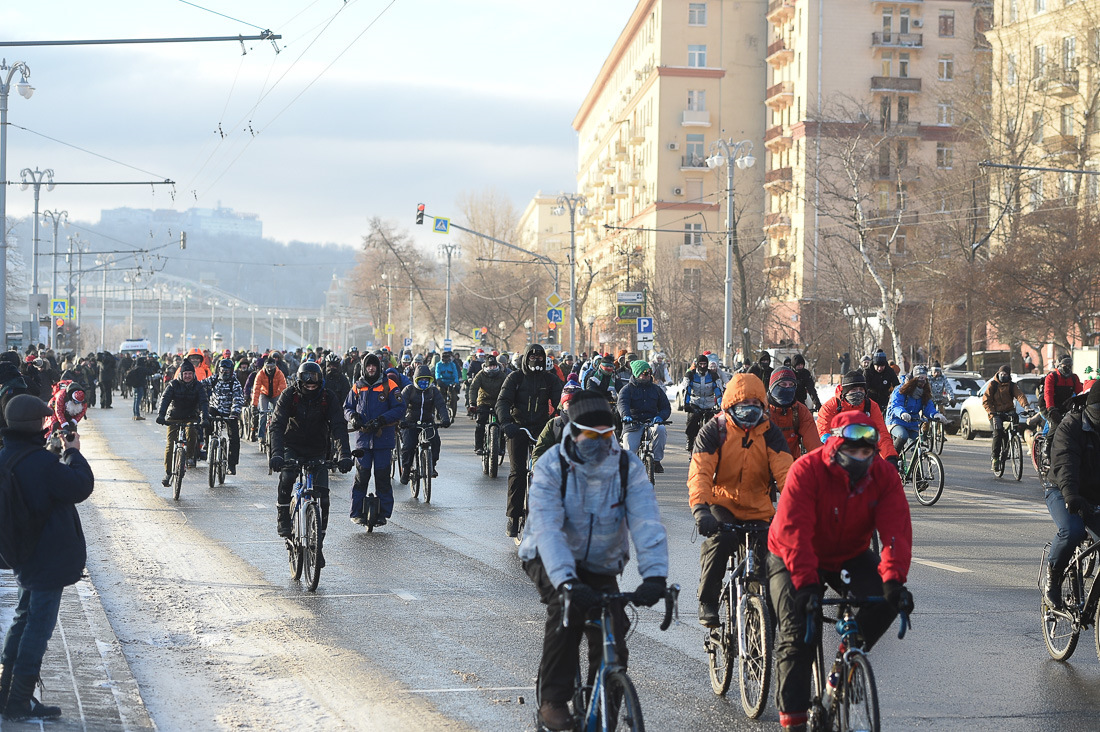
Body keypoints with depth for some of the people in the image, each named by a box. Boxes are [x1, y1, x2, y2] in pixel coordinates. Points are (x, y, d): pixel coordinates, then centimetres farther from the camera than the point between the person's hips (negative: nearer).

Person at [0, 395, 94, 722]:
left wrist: (58, 453, 4)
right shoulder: (41, 462, -25)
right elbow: (81, 486, -18)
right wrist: (73, 453, -5)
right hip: (49, 557, -9)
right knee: (39, 625, 1)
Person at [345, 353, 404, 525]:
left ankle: (383, 513, 8)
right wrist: (352, 416, -5)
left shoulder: (389, 385, 1)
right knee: (361, 476, -3)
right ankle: (356, 512, 4)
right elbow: (347, 407, 19)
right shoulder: (357, 387, 12)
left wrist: (381, 420, -16)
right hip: (363, 438, 2)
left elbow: (399, 408, -4)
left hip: (383, 438, -2)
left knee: (383, 477, 0)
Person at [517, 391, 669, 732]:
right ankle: (553, 702, -22)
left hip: (601, 566, 3)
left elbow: (647, 524, -24)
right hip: (551, 561, -3)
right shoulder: (552, 466, -20)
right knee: (566, 606, -33)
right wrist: (567, 582, -47)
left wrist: (654, 575, -41)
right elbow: (547, 529, -31)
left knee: (613, 646, -12)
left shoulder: (628, 468, -13)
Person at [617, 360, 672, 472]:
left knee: (660, 429, -34)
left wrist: (660, 417, -12)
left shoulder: (656, 389, 16)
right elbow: (623, 403, -13)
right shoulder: (627, 389, 6)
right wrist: (626, 415, -37)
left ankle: (656, 461, -22)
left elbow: (666, 407, 12)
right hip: (633, 424, -2)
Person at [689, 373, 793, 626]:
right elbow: (699, 472, -20)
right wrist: (700, 508, -38)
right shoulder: (714, 430, -10)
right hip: (721, 502, -3)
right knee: (721, 540, -30)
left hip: (757, 508, 3)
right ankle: (707, 602, -16)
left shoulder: (769, 432, -3)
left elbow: (784, 470, -14)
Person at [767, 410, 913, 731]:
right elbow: (794, 531, -34)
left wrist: (894, 579, -39)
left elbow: (896, 530, -23)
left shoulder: (884, 476, -15)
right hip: (795, 559, -3)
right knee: (798, 632, -15)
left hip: (850, 557, 4)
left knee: (886, 600, -21)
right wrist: (806, 583, -44)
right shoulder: (806, 471, -27)